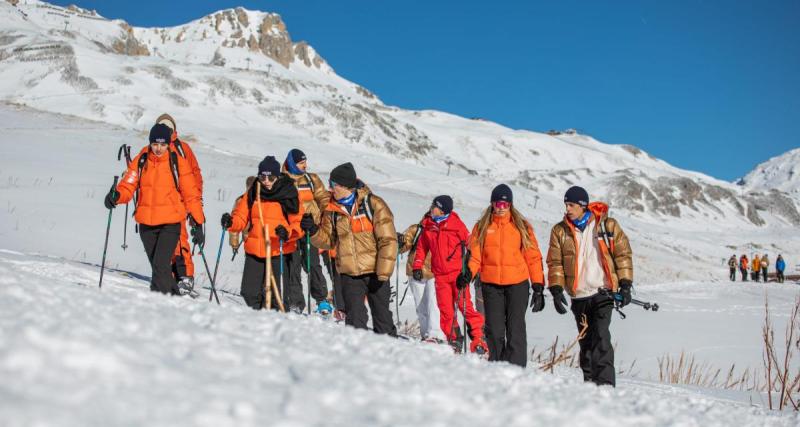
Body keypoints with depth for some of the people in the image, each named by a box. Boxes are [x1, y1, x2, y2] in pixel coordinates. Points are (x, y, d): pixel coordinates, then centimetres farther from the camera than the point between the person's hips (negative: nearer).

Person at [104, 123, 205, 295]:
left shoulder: (178, 163, -3)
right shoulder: (140, 161, 4)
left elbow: (191, 195, -1)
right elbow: (128, 186, 0)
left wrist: (198, 224, -5)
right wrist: (116, 195, -23)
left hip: (170, 223, -4)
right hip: (146, 223, 4)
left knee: (161, 265, -18)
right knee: (157, 266, 13)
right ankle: (175, 294, 30)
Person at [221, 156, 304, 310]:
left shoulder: (289, 195, -4)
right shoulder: (252, 193, 6)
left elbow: (298, 223, -6)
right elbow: (241, 217, 10)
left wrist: (288, 232, -26)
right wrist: (230, 222, -11)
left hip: (280, 252, -4)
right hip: (254, 251, 4)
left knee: (277, 294, -3)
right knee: (249, 292, 10)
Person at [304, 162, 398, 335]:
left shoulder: (374, 204, -10)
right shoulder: (332, 210, 4)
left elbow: (388, 240, -12)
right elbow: (328, 241, 10)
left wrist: (382, 273, -16)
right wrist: (314, 231, -11)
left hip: (375, 273, -3)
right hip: (349, 275, 3)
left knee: (382, 316, 10)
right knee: (355, 319, 0)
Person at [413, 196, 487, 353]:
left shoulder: (456, 223, -3)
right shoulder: (427, 226, 8)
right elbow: (422, 247, 15)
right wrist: (417, 266, 5)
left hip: (458, 273, -3)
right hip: (440, 275, 3)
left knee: (465, 306, -7)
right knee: (446, 310, 2)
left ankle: (478, 339, 2)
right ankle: (454, 340, 12)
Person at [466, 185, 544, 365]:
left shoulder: (522, 226, 6)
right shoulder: (482, 227, 9)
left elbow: (533, 256, 5)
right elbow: (475, 255, 5)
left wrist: (538, 285, 0)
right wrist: (468, 272, -15)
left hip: (518, 284, -1)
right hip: (491, 284, 2)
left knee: (515, 328, -4)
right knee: (494, 330, 5)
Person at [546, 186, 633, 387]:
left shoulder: (608, 225, 1)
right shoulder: (560, 231, 6)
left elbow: (623, 254, 5)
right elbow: (555, 262, 7)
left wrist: (625, 285, -1)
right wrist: (556, 289, -3)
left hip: (603, 291, -3)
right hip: (579, 296, 3)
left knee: (601, 336, -18)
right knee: (586, 342, 8)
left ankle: (605, 383, -18)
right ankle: (590, 383, 19)